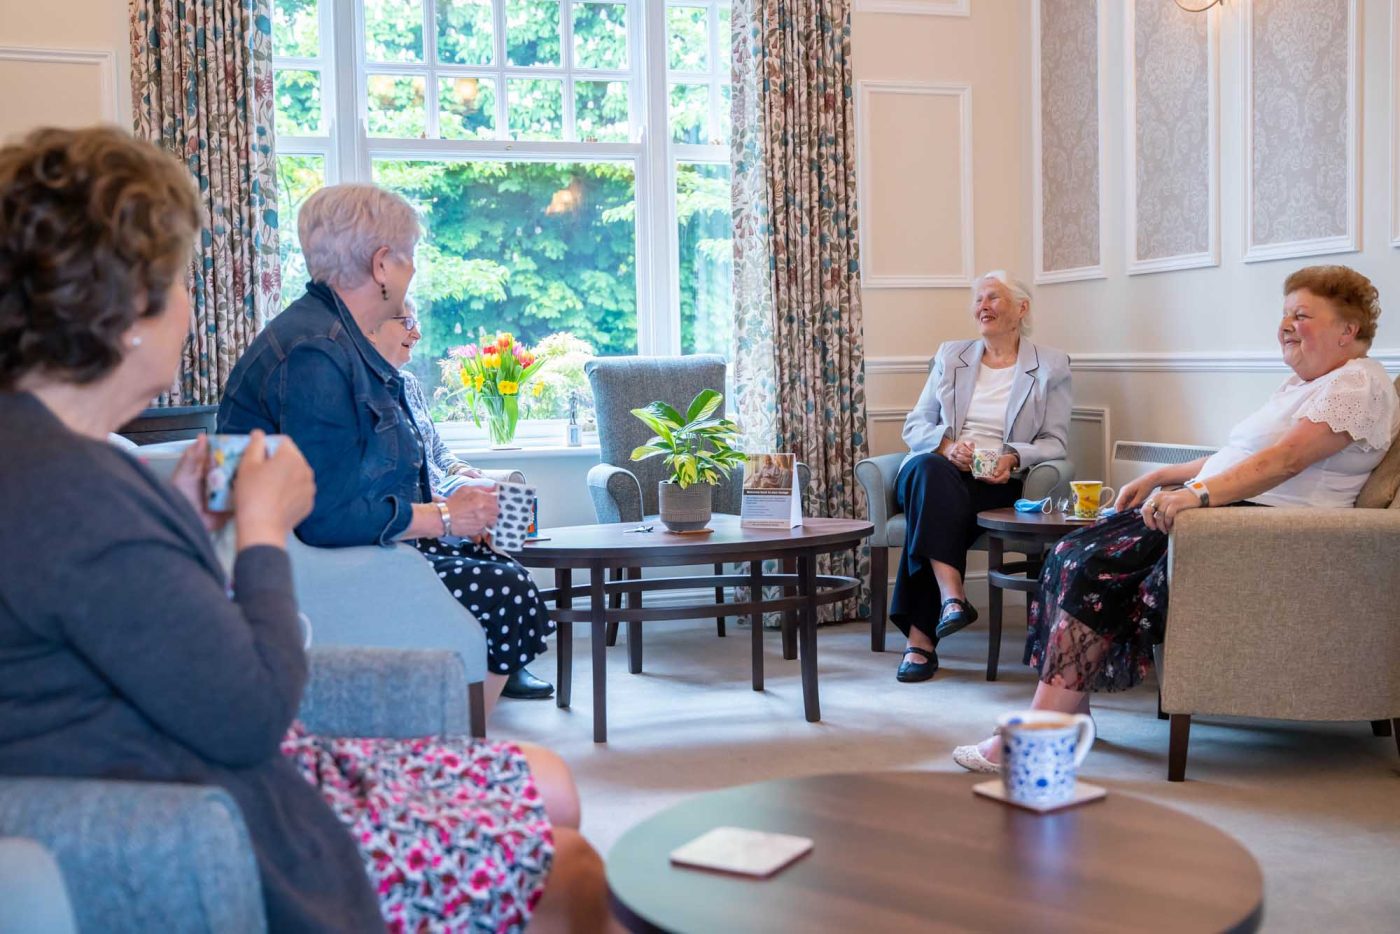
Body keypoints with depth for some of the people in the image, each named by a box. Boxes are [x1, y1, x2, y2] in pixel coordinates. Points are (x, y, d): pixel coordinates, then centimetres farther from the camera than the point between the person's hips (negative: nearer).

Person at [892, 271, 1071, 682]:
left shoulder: (1050, 366, 12)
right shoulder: (950, 356, 19)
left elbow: (1055, 443, 6)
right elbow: (914, 425, 14)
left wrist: (1014, 458, -15)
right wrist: (946, 445, -9)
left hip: (997, 480, -2)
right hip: (940, 468, 3)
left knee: (931, 500, -35)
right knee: (928, 470, -37)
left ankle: (921, 637, -38)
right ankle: (951, 595, -48)